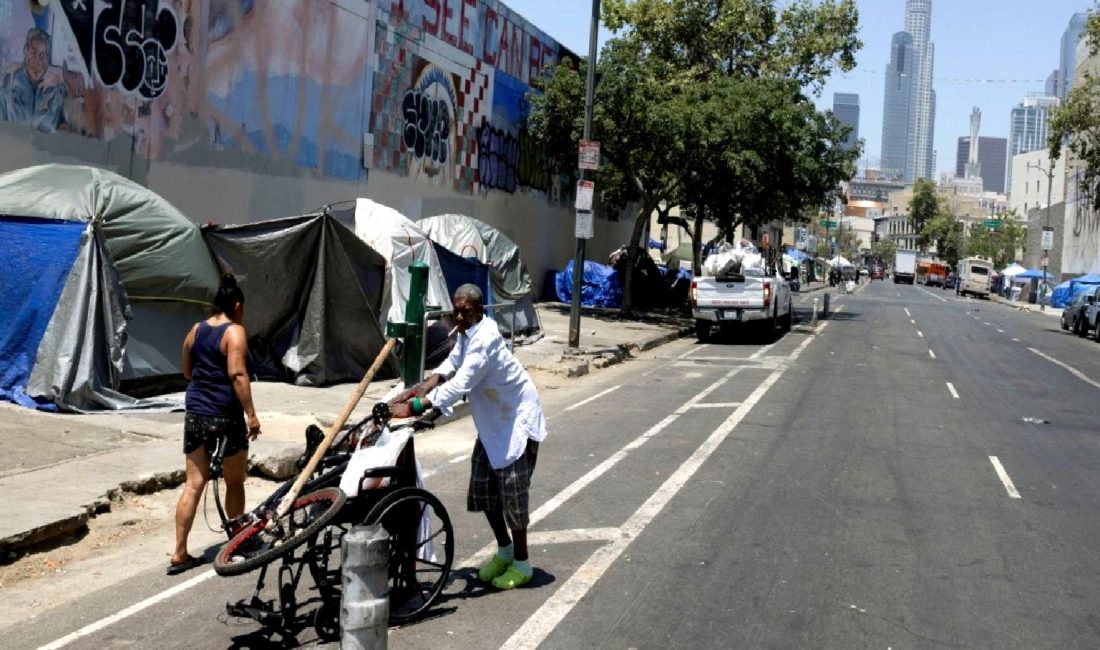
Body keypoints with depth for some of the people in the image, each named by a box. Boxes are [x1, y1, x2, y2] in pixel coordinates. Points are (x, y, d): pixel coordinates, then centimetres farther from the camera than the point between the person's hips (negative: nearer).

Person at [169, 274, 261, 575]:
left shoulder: (196, 330, 10)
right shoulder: (234, 332, -11)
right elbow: (237, 374, -21)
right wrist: (251, 414, -21)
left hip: (195, 414, 6)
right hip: (225, 417, -6)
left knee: (193, 484, 6)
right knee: (234, 483, 11)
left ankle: (179, 553, 3)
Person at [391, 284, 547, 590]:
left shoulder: (485, 339, -30)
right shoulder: (468, 332, -2)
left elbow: (459, 384, -40)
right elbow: (452, 364, 8)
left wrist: (414, 407, -45)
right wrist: (422, 388, -11)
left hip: (517, 421, -9)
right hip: (492, 421, 9)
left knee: (512, 492, -4)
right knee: (482, 487, 11)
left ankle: (521, 563, 12)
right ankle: (504, 551, 29)